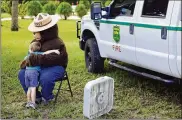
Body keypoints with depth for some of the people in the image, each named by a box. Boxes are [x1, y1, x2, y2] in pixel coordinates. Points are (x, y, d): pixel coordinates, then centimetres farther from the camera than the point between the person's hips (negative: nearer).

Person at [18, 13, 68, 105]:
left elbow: (52, 58, -31)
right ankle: (36, 96, 6)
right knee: (22, 73, -7)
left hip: (55, 67, -8)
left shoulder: (57, 43, -18)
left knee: (45, 78, -37)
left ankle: (47, 97, -2)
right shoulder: (36, 41, 10)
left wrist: (36, 59, -35)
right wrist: (28, 60, -3)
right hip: (40, 66, 8)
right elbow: (31, 54, 22)